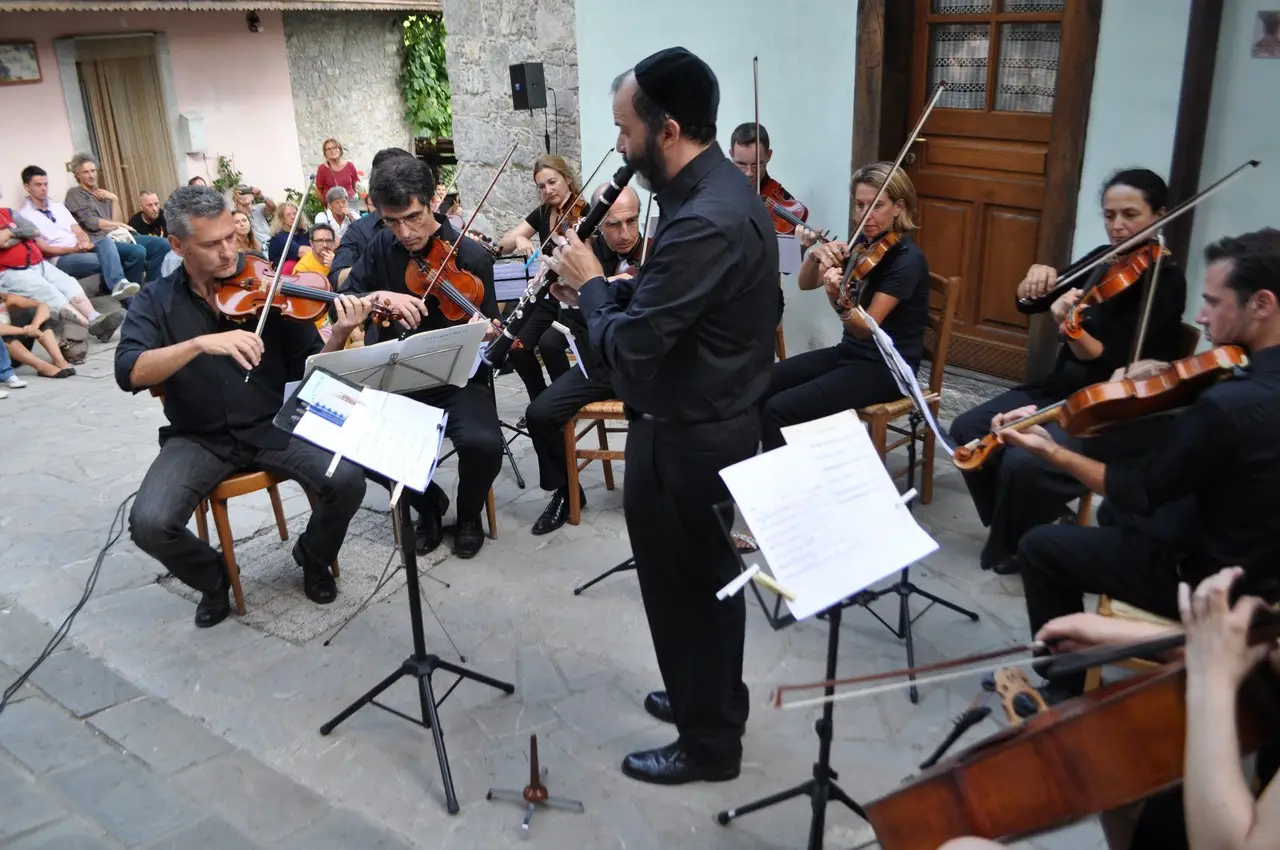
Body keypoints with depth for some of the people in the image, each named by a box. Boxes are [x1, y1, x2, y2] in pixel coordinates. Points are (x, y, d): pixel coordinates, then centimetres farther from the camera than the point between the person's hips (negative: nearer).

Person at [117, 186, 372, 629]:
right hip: (199, 438, 0)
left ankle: (314, 557, 10)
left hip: (274, 426, 0)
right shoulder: (155, 302, -1)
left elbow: (309, 369, -3)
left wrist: (339, 336, -23)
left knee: (347, 480, -23)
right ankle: (213, 578, 10)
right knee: (149, 524, -24)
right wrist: (201, 343, -33)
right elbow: (129, 373, -19)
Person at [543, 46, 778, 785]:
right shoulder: (723, 191, 5)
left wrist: (590, 286, -11)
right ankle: (713, 699, 44)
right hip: (719, 418, 10)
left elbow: (631, 349, -27)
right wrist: (605, 290, 1)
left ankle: (709, 743, 28)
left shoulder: (704, 222, -29)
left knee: (681, 587, 8)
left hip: (685, 438, -10)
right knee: (709, 574, 23)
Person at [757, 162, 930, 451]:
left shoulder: (908, 259, -18)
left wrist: (840, 302, -43)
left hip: (885, 367, -8)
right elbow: (805, 284, 2)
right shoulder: (863, 245, 5)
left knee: (780, 409, -23)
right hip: (849, 352, 8)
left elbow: (866, 327, -23)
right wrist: (815, 256, -20)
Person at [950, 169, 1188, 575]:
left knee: (1022, 461, -29)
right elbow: (1026, 303, 4)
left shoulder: (1166, 281, -14)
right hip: (1060, 390, 8)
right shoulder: (1103, 259, 7)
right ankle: (1028, 524, 11)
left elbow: (1115, 366, -24)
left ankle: (1016, 548, 1)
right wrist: (1036, 278, -18)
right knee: (969, 429, -7)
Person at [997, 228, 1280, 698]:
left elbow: (1141, 493, -20)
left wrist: (1052, 451, -14)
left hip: (1218, 582, -8)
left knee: (1039, 546, 4)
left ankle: (1064, 689, 19)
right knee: (1116, 514, 30)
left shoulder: (1230, 405, -34)